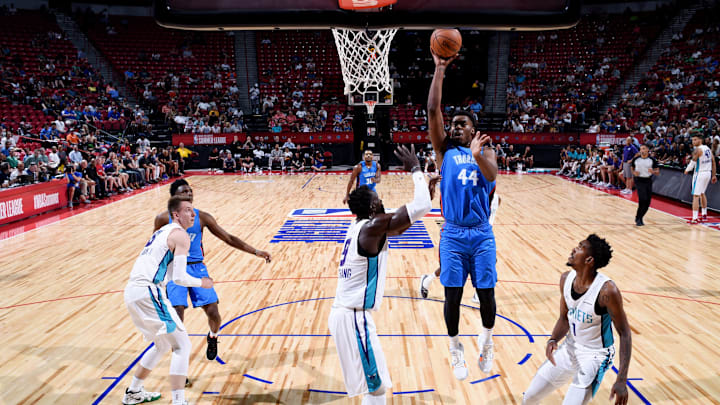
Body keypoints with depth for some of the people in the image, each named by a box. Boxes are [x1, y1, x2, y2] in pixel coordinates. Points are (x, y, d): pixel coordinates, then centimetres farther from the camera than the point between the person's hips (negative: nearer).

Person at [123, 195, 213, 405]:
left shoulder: (164, 231, 21)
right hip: (147, 292, -9)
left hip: (132, 292, 9)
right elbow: (179, 278, -13)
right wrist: (201, 283, 3)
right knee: (182, 346, -3)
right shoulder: (180, 235, -7)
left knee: (163, 344, 26)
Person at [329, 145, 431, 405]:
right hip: (353, 317, -10)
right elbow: (422, 207, -21)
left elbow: (397, 227, 23)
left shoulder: (360, 227, 10)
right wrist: (415, 169, -7)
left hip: (345, 313, 10)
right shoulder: (373, 226, -16)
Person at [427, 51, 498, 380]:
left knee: (486, 293, 5)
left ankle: (486, 341, 32)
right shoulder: (445, 150, 6)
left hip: (482, 233, 1)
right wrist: (440, 70, -9)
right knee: (452, 294, 1)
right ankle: (456, 350, 21)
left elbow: (492, 176, -15)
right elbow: (433, 110, -5)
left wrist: (477, 154, -34)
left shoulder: (485, 151, 8)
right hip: (453, 234, 0)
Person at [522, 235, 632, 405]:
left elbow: (624, 334, -19)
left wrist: (621, 381, -23)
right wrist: (553, 340, -16)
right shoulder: (566, 279, -7)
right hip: (570, 348, 6)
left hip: (595, 355, -6)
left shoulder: (607, 290, -27)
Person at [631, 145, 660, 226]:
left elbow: (658, 172, 1)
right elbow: (632, 169, 14)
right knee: (643, 199, -19)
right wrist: (634, 173, -8)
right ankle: (638, 218, -7)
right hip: (639, 181, -2)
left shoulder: (652, 160, -1)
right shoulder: (636, 159, 0)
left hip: (648, 181, 2)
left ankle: (639, 218, 20)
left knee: (647, 203, 2)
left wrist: (653, 171, -21)